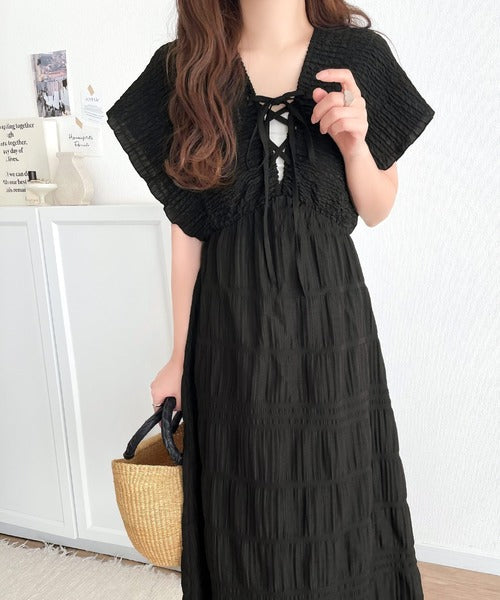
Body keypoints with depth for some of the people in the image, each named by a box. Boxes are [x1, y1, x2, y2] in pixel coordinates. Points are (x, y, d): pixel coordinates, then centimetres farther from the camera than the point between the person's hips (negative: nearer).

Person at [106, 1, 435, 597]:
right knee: (250, 511, 13)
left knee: (338, 499, 13)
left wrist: (355, 142, -14)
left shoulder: (357, 53, 0)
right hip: (232, 325, 0)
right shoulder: (186, 69, 0)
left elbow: (377, 211, 7)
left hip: (330, 320, 1)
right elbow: (186, 227, 1)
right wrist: (181, 357, 3)